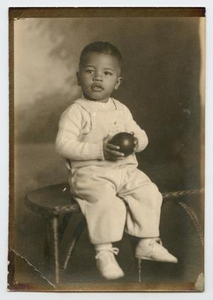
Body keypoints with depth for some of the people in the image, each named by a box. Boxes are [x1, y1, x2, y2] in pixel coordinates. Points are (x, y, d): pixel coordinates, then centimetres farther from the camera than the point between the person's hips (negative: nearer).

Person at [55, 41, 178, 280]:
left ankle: (148, 243, 8)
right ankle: (104, 253, -18)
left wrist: (135, 141, -9)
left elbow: (141, 135, 18)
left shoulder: (121, 110, 12)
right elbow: (63, 144, -17)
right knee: (104, 199, -31)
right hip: (90, 172, -6)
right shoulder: (76, 112, -7)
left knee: (149, 192, -8)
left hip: (125, 169, 6)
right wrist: (100, 151, -24)